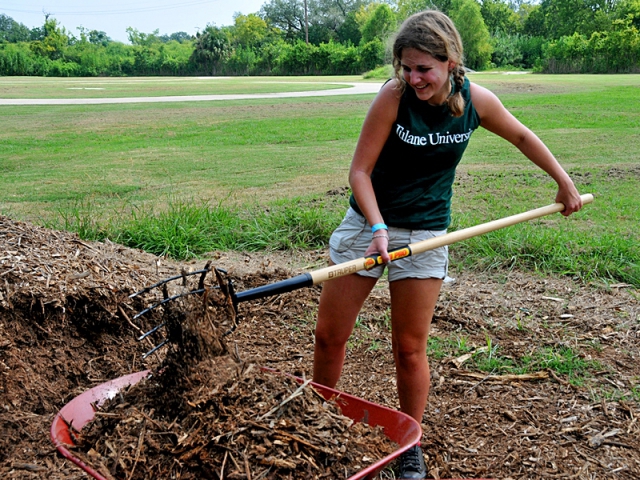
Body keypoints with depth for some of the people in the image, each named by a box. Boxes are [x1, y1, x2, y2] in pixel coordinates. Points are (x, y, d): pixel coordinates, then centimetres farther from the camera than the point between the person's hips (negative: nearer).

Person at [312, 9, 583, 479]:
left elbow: (522, 137, 9)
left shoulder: (477, 100, -10)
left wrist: (565, 182, 15)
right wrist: (378, 228, -28)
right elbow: (360, 170, -15)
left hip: (426, 232, 1)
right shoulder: (393, 96, -18)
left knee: (410, 348, 5)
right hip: (368, 221, 0)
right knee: (330, 335, 4)